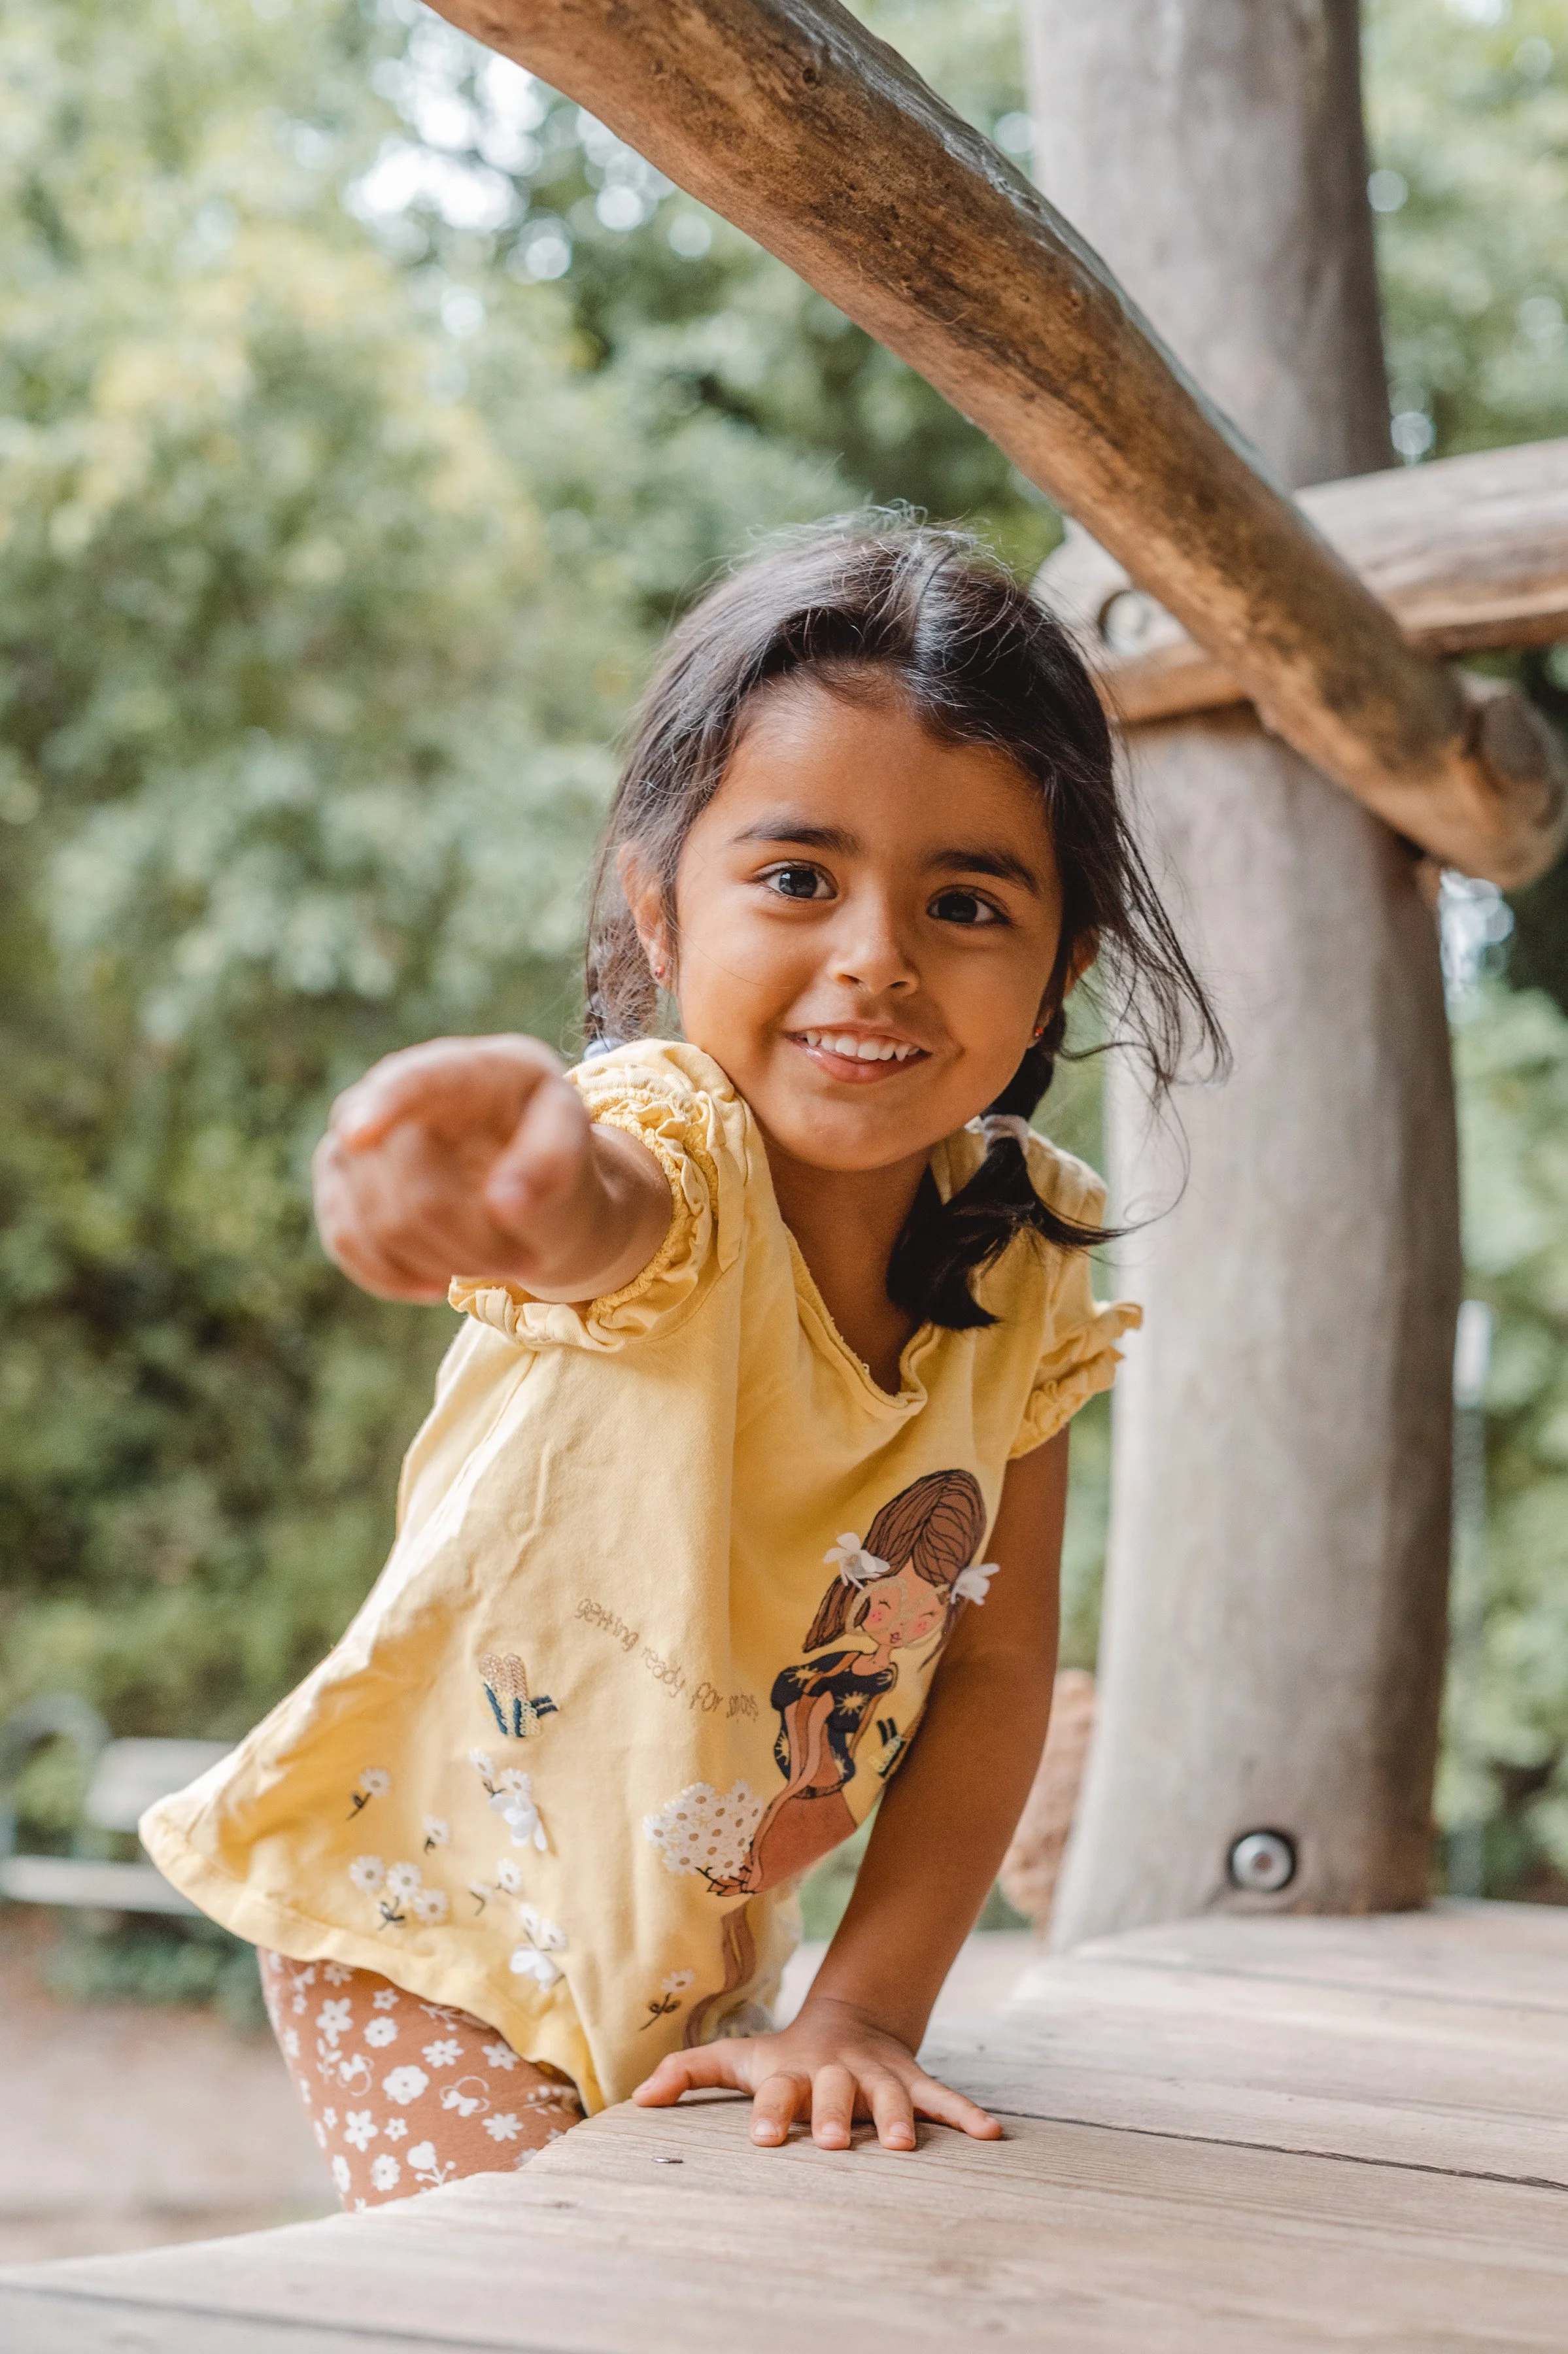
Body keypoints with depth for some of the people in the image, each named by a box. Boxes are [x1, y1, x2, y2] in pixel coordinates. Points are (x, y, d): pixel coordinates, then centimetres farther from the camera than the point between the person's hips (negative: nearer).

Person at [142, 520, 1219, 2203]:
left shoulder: (1023, 1258, -11)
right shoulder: (668, 1154, -26)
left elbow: (997, 1660, -8)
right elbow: (603, 1213, -52)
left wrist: (864, 2007, -16)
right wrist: (532, 1177, -75)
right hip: (431, 1947, -5)